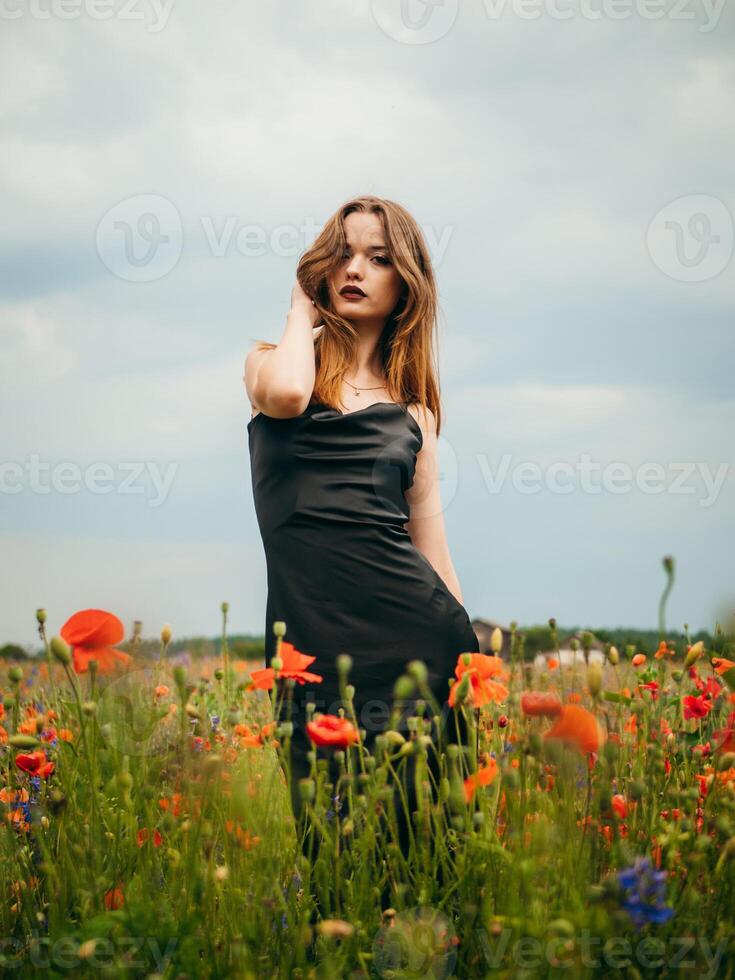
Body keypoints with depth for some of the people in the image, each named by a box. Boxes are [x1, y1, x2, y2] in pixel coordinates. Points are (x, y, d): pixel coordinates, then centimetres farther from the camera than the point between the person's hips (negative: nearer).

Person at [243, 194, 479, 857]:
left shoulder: (411, 401, 16)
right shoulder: (275, 360, 10)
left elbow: (428, 534, 15)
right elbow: (285, 394, -16)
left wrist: (472, 652, 10)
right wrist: (305, 308, 3)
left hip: (417, 630, 2)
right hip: (313, 638, -2)